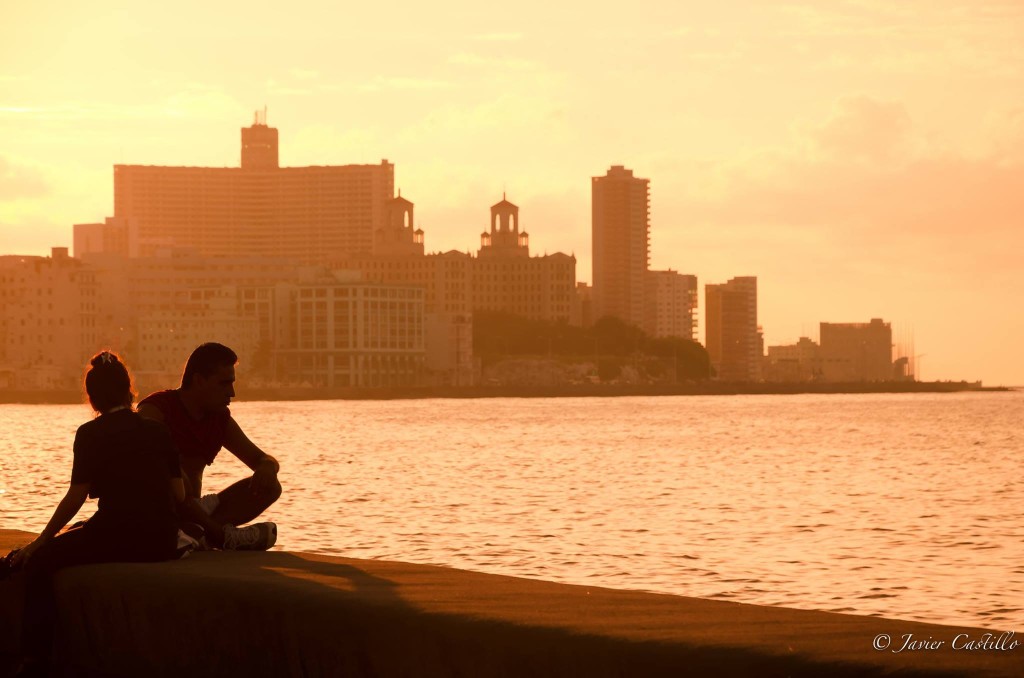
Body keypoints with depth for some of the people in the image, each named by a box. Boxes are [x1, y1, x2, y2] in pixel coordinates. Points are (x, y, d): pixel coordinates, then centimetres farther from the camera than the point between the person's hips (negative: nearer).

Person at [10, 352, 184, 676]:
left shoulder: (91, 434, -2)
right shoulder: (157, 431, 12)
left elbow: (75, 498, -5)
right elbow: (179, 494, 11)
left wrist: (41, 541, 4)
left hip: (119, 537, -7)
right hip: (162, 544, 7)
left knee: (40, 562, 5)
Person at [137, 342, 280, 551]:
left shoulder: (221, 419, 12)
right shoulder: (155, 410, -9)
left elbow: (262, 459, 17)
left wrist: (267, 468, -9)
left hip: (193, 510, 7)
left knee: (269, 486, -6)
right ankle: (224, 534, -25)